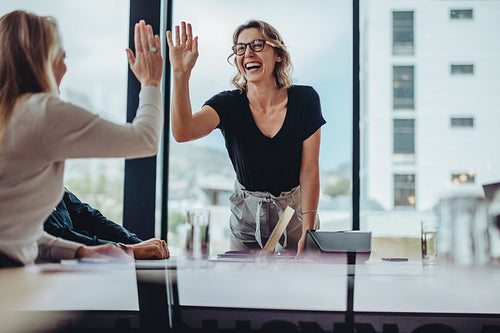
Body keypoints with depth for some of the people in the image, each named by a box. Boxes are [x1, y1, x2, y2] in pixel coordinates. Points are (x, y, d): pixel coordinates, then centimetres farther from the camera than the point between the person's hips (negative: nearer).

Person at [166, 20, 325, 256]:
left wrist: (308, 232, -15)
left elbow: (309, 171, -11)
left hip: (295, 211, 0)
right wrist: (181, 74, -45)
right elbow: (182, 132, -34)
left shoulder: (305, 99, -13)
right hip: (247, 216, 0)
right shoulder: (229, 104, -14)